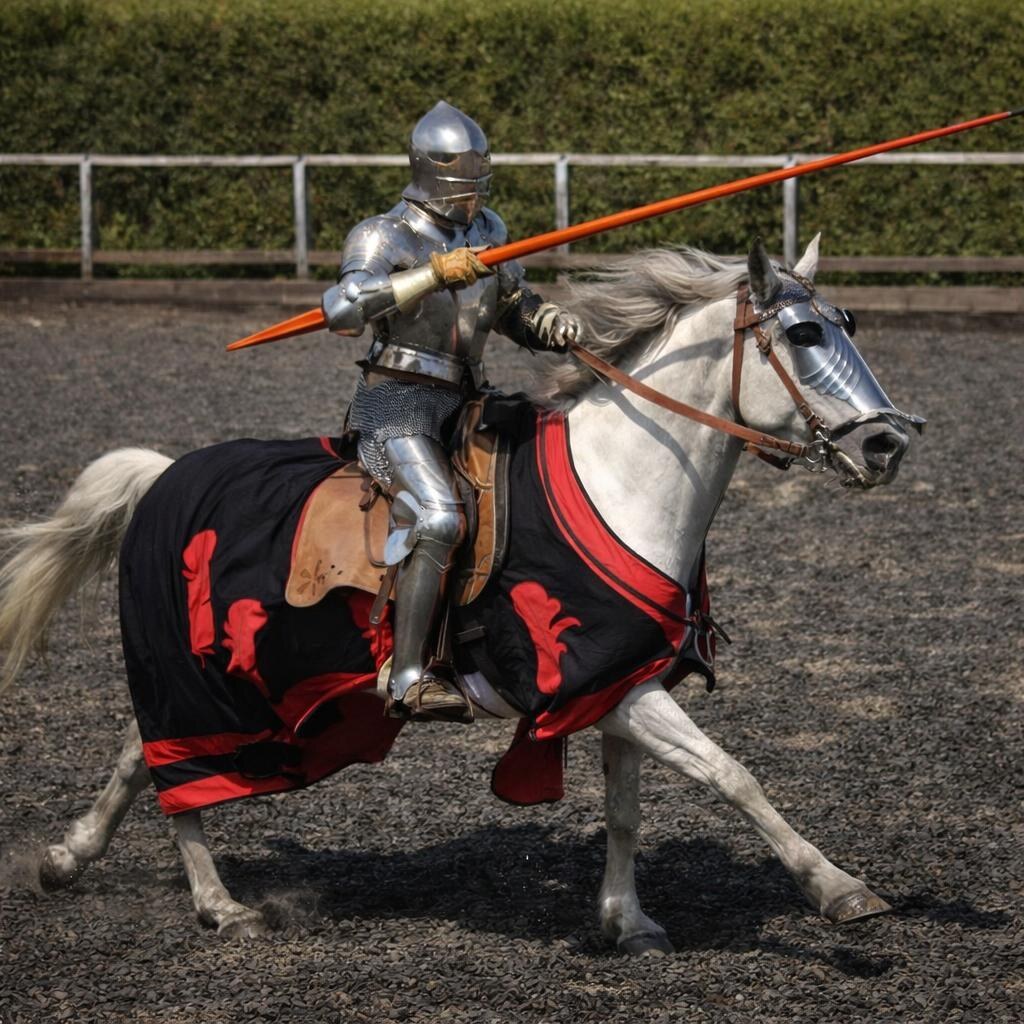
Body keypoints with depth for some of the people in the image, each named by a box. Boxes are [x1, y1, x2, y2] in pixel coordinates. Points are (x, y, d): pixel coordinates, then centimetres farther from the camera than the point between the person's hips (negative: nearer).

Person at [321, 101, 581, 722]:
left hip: (459, 408, 8)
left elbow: (516, 312, 26)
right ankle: (409, 681, -35)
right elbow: (343, 310, -26)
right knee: (439, 518, -29)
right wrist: (434, 273, -32)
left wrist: (557, 327, 3)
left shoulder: (488, 231, 13)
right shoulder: (387, 239, -7)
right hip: (396, 409, -8)